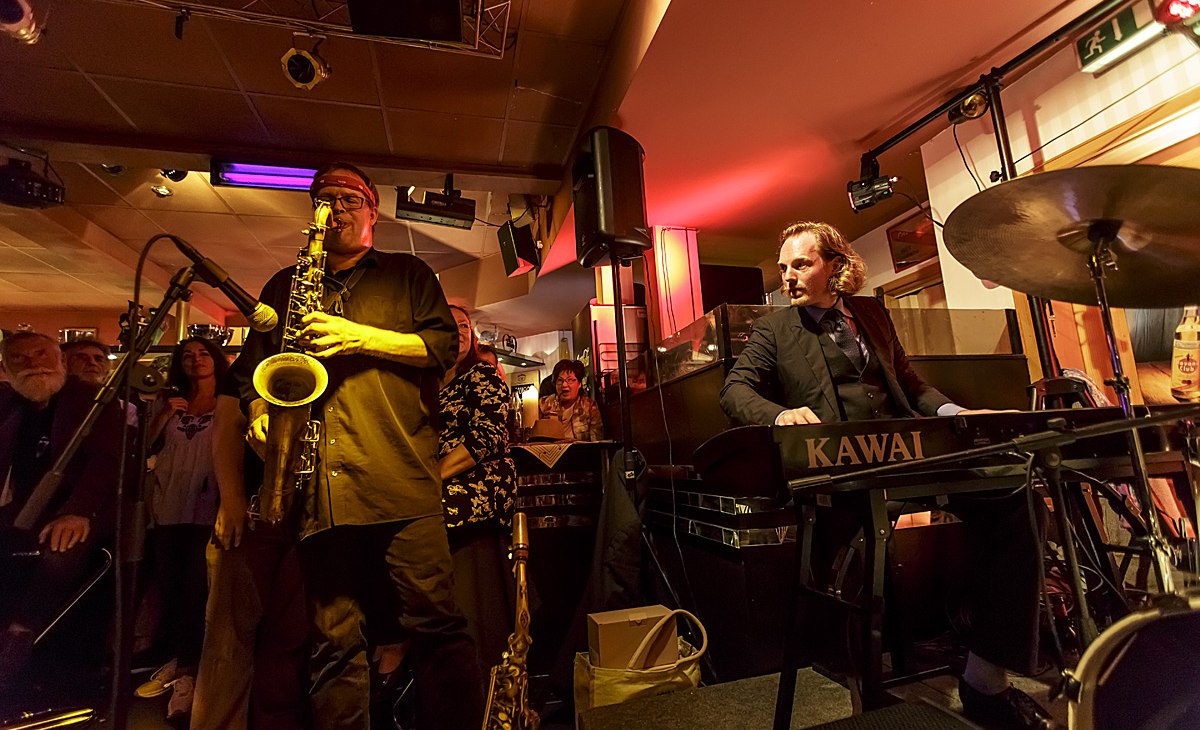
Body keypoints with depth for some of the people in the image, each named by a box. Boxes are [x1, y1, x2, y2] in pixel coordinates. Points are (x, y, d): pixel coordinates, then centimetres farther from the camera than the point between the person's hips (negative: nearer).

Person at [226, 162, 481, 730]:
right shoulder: (283, 286, 25)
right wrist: (260, 412, 5)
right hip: (320, 485, 3)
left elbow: (444, 345, 3)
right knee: (333, 641, 8)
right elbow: (249, 368, 26)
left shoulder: (408, 274, 16)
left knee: (436, 624, -4)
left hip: (402, 475, -3)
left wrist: (362, 336, -7)